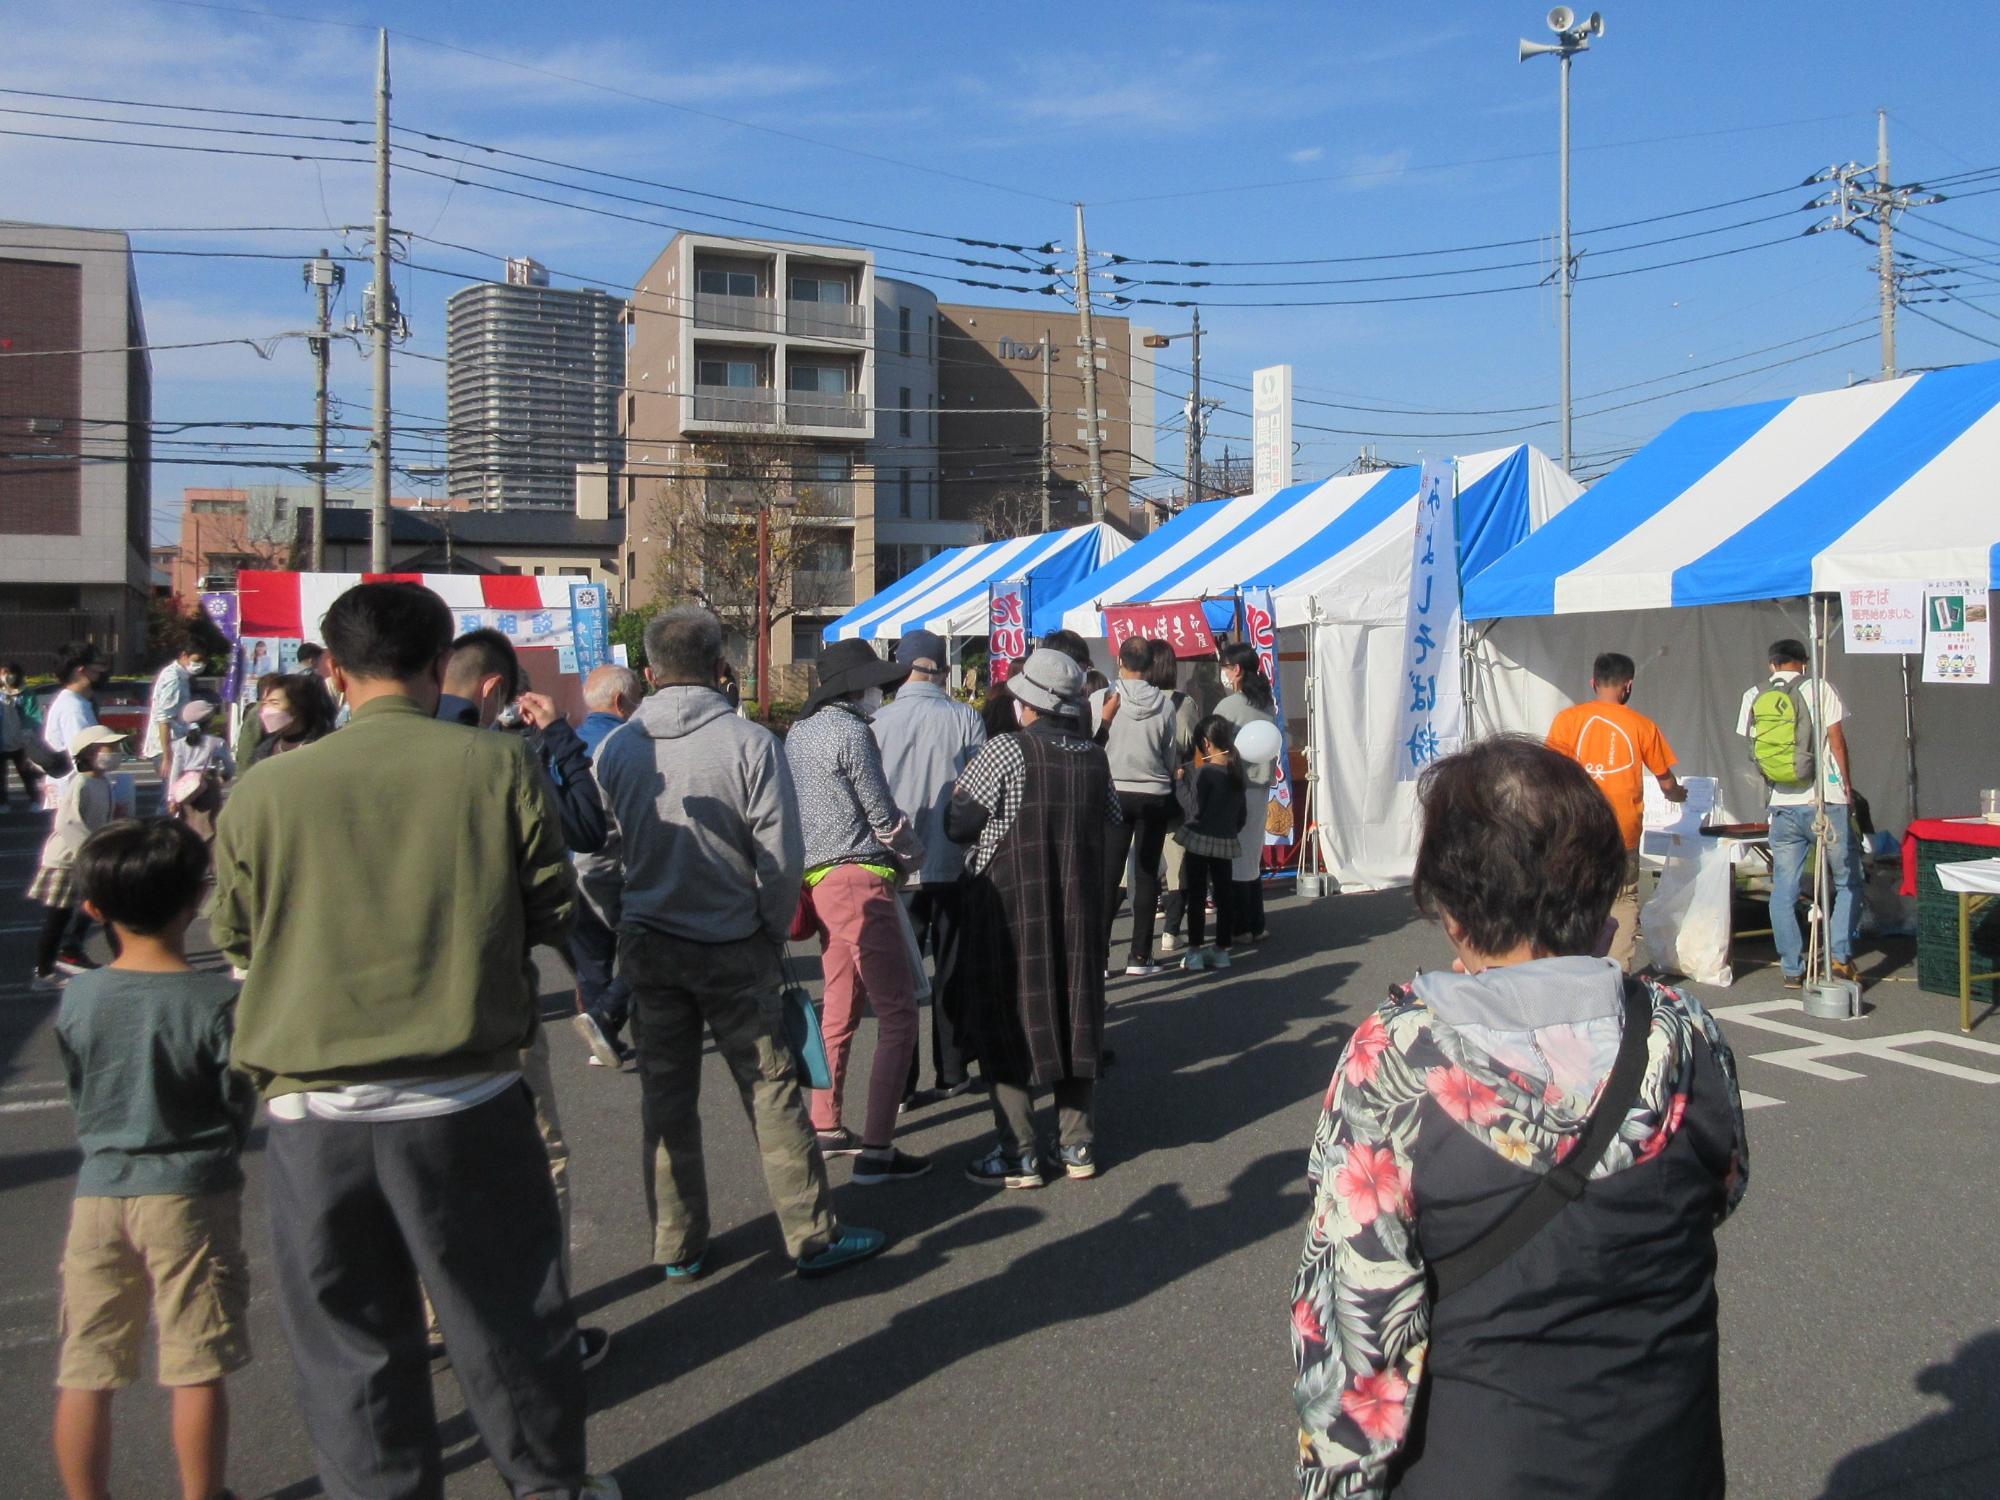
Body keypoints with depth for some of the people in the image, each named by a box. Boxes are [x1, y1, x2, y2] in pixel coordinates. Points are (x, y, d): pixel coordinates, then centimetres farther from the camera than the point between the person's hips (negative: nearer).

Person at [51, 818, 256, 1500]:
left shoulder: (76, 999, -2)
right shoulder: (218, 1000, -13)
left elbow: (77, 1093, 9)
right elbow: (240, 1102, -6)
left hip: (98, 1194, 4)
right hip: (191, 1194, -3)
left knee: (85, 1376, 13)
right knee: (198, 1369, 5)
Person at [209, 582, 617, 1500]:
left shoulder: (263, 792, -4)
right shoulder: (499, 766, -6)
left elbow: (236, 942, 7)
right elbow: (553, 914, 0)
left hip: (315, 1111, 1)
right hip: (467, 1103, 0)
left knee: (351, 1335, 15)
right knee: (507, 1315, 16)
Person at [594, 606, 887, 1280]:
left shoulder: (616, 749, -4)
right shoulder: (749, 742, -14)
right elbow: (781, 854, -13)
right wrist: (774, 931, 1)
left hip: (647, 943, 3)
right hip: (733, 946, -3)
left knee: (665, 1095, 12)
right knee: (770, 1090, 6)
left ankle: (676, 1246, 22)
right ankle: (812, 1235, 14)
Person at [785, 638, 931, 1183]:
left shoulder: (799, 733, 13)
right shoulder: (851, 733, -13)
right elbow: (884, 815, -10)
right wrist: (915, 857, 9)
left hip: (822, 880, 10)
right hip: (859, 882, -9)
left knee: (840, 1009, 18)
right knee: (898, 1015, -6)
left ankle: (825, 1128, 26)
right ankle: (876, 1151, -6)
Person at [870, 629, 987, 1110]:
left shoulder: (878, 723, -8)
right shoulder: (965, 719, -7)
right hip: (954, 864, 1)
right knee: (951, 971, 14)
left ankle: (899, 1084, 5)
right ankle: (950, 1073, 22)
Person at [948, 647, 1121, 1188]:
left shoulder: (1005, 752, -14)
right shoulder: (1095, 758, 2)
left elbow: (958, 824, -12)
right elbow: (1111, 821, 12)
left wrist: (957, 796, 9)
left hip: (1010, 909, -5)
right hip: (1079, 912, 5)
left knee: (1007, 1024, 4)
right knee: (1075, 1018, 14)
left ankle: (1018, 1155, 7)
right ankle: (1078, 1144, 20)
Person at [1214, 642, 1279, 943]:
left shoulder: (1228, 706, -14)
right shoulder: (1268, 705, 7)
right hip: (1261, 784, 7)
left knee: (1233, 858, 1)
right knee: (1252, 856, 14)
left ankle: (1239, 927, 4)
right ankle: (1256, 925, 19)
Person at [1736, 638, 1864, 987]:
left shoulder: (1753, 696, 6)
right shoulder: (1818, 689, -4)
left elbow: (1752, 746, 10)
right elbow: (1836, 738, -5)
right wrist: (1847, 782, 5)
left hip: (1783, 806, 3)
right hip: (1826, 802, -3)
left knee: (1783, 890, 8)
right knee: (1848, 882, 12)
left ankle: (1792, 969, 10)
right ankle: (1840, 956, 4)